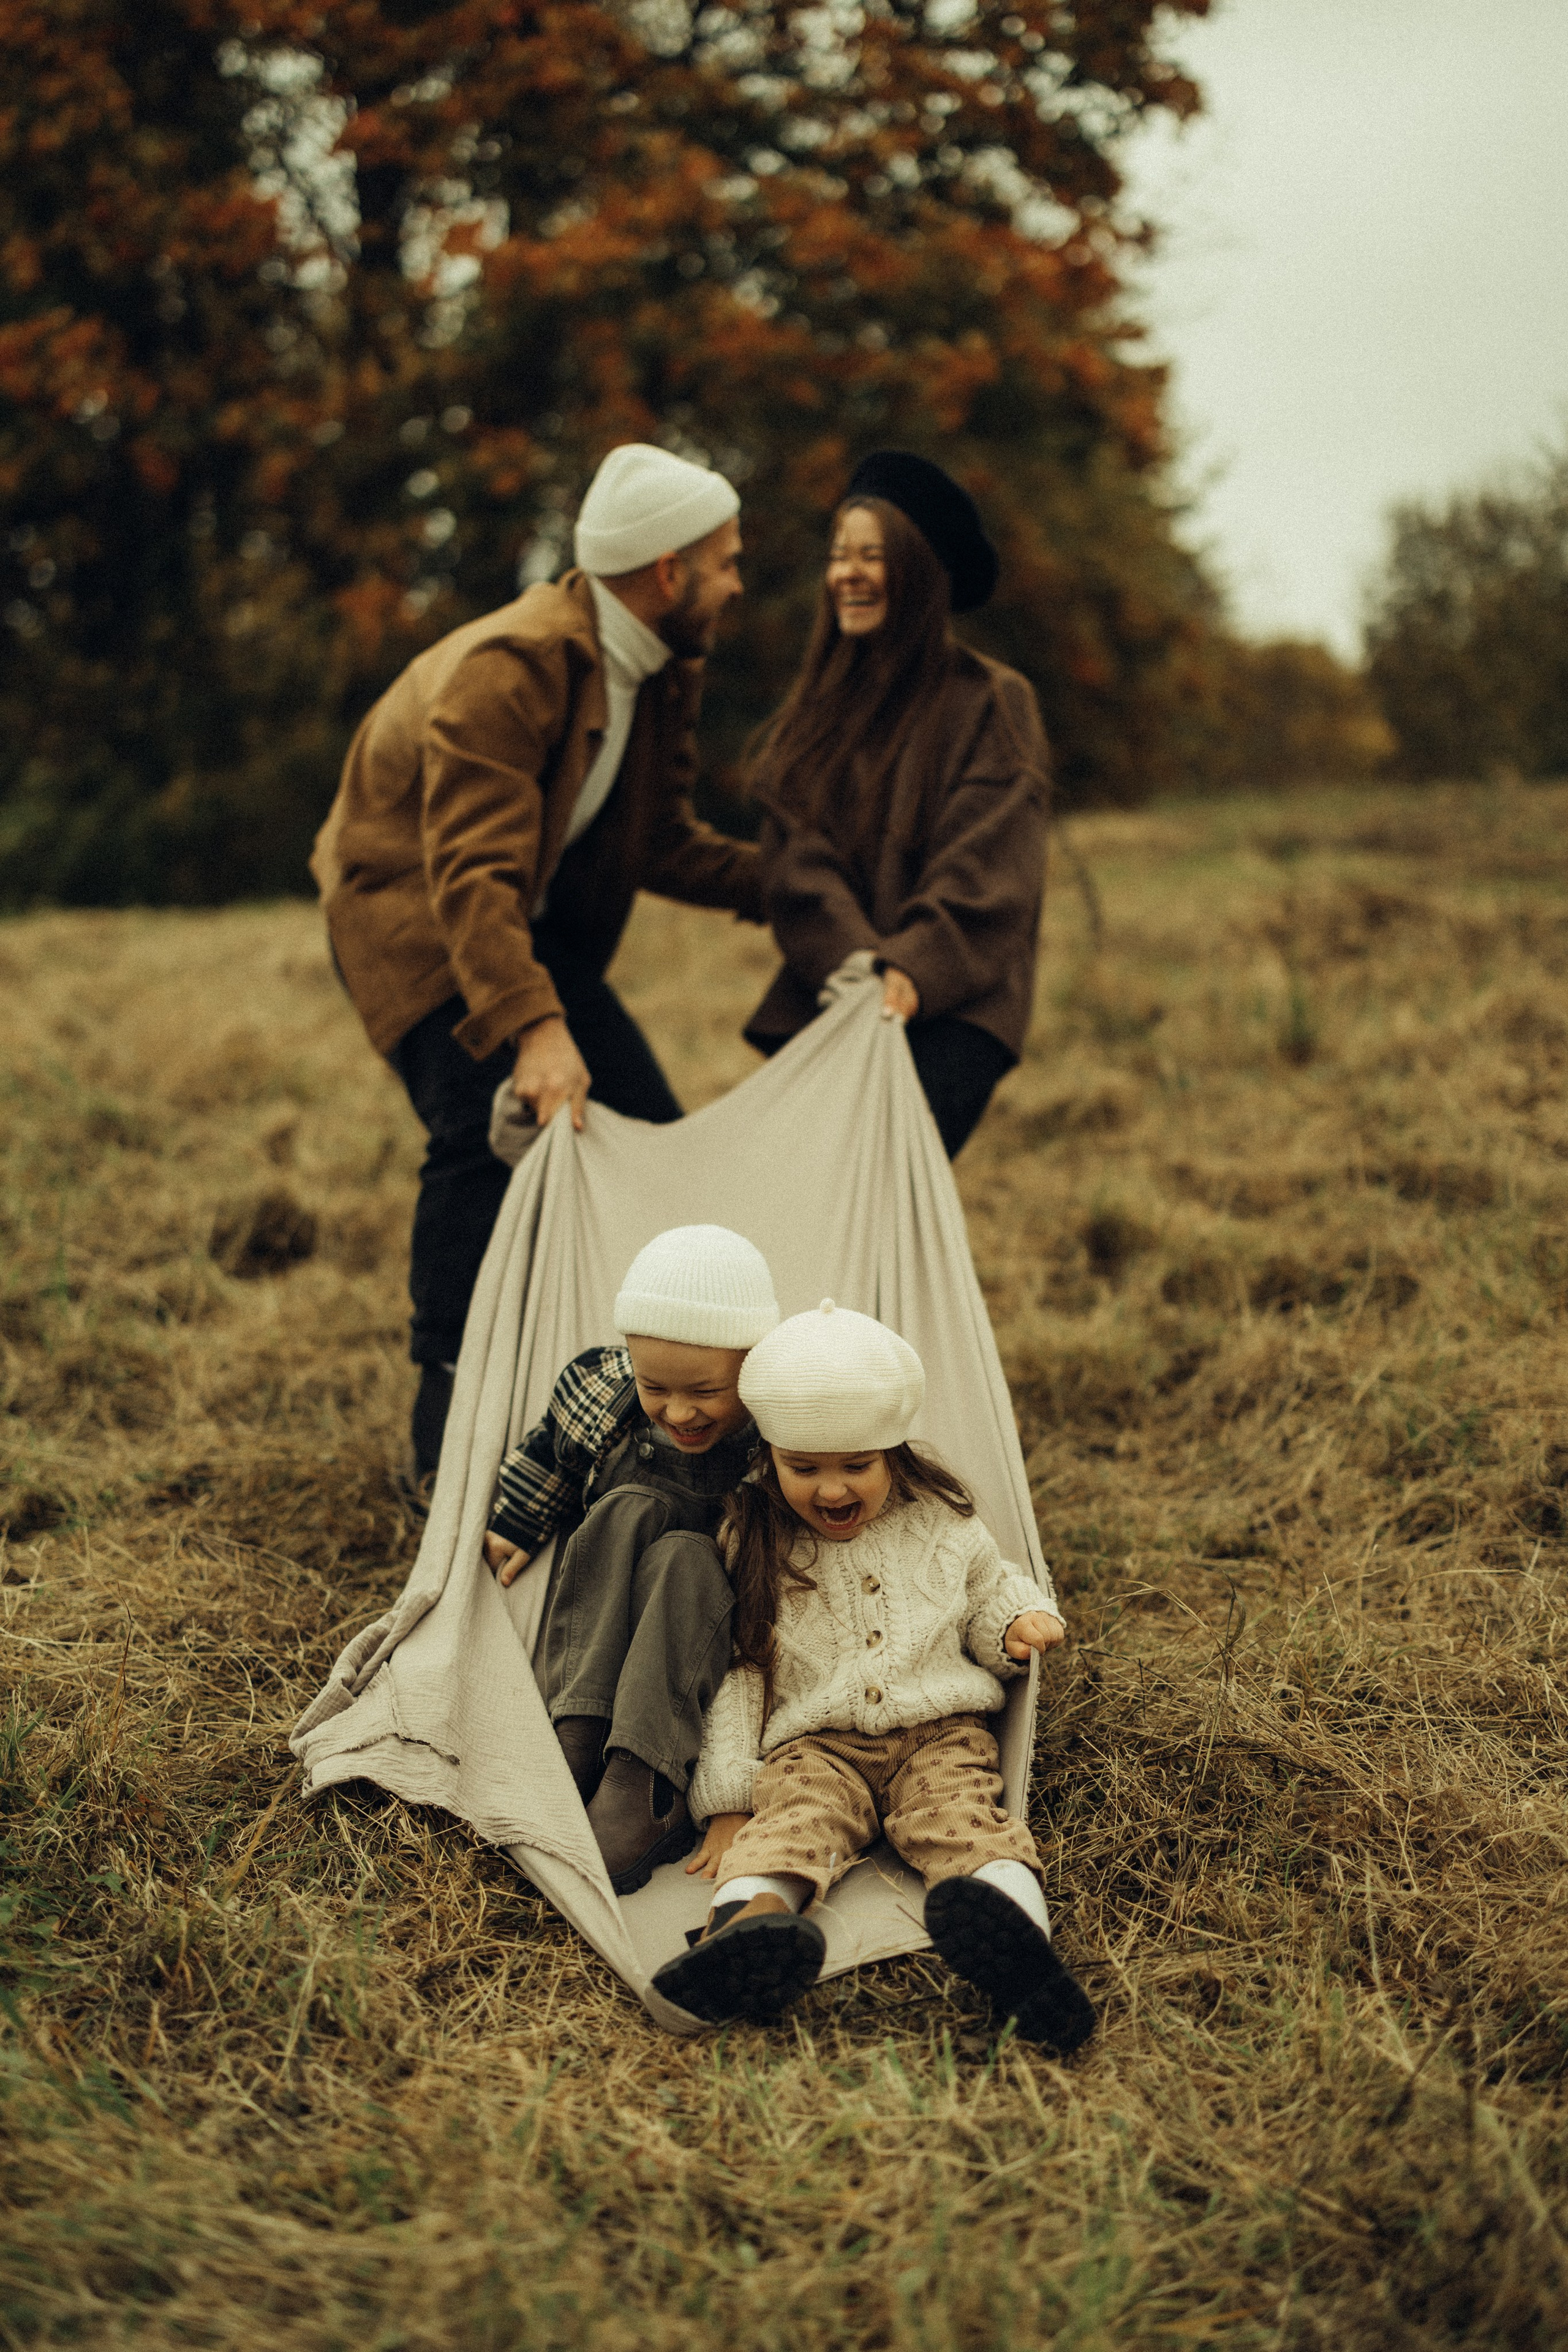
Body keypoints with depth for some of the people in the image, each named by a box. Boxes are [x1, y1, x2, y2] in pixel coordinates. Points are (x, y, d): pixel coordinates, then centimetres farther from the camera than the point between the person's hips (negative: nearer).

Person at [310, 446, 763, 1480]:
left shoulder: (665, 671, 0)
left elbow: (664, 841, 6)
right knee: (488, 1132, -26)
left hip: (540, 921, 8)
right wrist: (535, 1030, -50)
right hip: (413, 906, -8)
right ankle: (448, 1446, -17)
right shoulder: (508, 668, -29)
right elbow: (473, 875, -37)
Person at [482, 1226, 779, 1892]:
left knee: (682, 1558, -32)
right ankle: (579, 1736, -35)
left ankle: (644, 1781, -41)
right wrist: (513, 1532, 14)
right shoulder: (602, 1392, -10)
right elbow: (546, 1461, 11)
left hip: (710, 1644, -3)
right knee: (628, 1512, -26)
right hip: (596, 1619, 3)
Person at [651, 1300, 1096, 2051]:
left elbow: (987, 1598, 26)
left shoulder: (941, 1525, 10)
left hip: (940, 1732, 1)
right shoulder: (749, 1545, 6)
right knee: (796, 1814, -34)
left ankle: (1009, 1929, -62)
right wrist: (726, 1801, -2)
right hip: (813, 1744, -1)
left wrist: (1020, 1622, 1)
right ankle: (751, 1922, -65)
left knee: (959, 1817, -31)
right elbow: (731, 1674, 6)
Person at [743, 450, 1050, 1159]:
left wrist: (913, 972, -21)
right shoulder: (813, 710, 15)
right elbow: (798, 865, 3)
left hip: (953, 1004, -4)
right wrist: (857, 964, -15)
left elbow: (984, 874, -7)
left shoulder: (991, 702, 2)